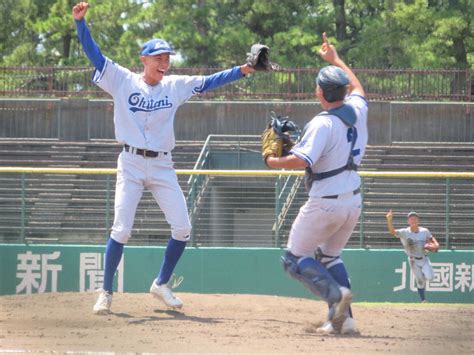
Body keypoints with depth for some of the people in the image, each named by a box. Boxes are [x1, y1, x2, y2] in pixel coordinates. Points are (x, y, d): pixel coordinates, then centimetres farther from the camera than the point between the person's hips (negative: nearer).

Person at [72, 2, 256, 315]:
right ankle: (106, 292, 2)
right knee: (122, 229, -10)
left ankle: (162, 285, 18)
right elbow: (93, 53, -7)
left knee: (182, 228, -2)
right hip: (131, 163, -3)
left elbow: (209, 82, 4)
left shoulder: (175, 86, 6)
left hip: (162, 166, 3)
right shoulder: (123, 81, -2)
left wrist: (241, 71, -8)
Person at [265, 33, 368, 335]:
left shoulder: (323, 124, -21)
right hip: (353, 202, 8)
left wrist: (274, 161, -13)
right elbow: (357, 87, 25)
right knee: (329, 256, 24)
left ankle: (335, 292, -21)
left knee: (295, 259, 4)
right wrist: (335, 59, 36)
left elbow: (301, 160, -31)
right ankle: (343, 319, 11)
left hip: (325, 204, -8)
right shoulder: (358, 111, 1)